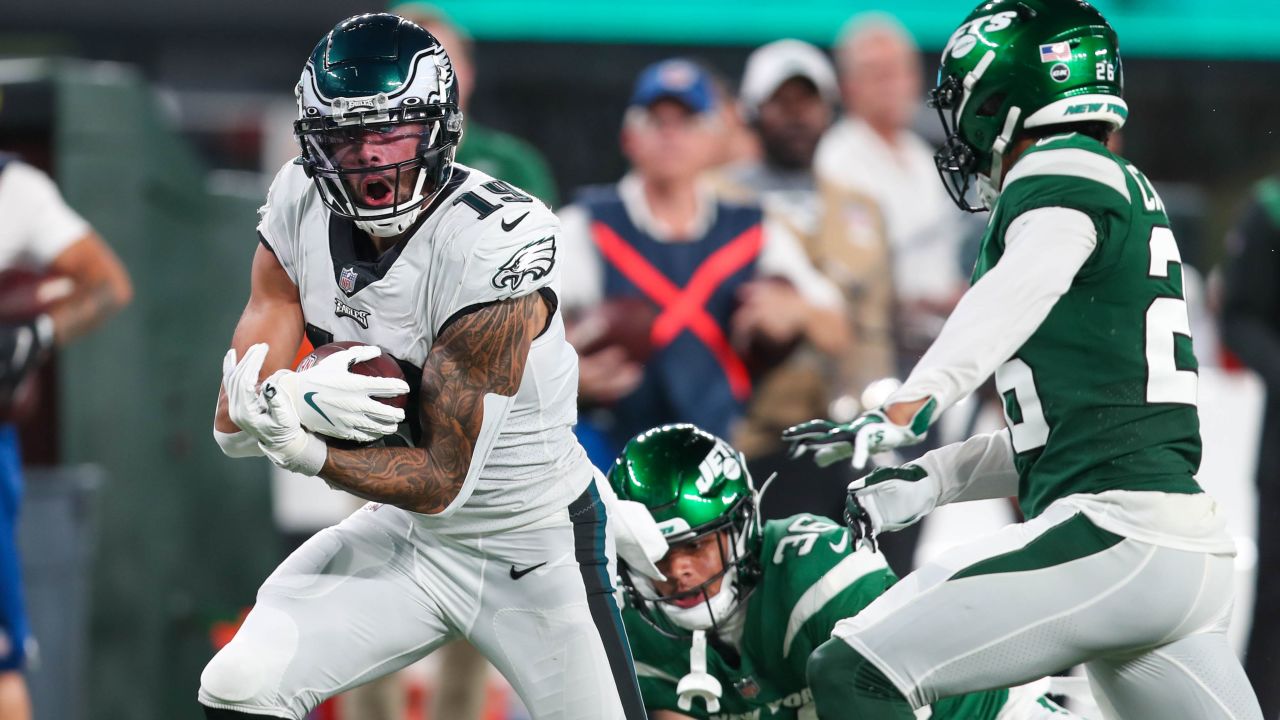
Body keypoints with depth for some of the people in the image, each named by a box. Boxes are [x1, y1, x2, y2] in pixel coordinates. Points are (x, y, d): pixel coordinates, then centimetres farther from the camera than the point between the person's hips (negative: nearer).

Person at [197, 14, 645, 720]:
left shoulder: (494, 242, -28)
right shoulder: (301, 208, -10)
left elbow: (438, 481, -24)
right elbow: (234, 421, -10)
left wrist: (296, 446, -35)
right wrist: (295, 398, -33)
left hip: (535, 548, -4)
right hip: (406, 532, 4)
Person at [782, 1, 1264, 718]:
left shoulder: (1061, 171, -2)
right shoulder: (1131, 192, 27)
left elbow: (1028, 282, -25)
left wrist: (908, 408, -36)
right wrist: (934, 478, 22)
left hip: (1114, 535, -10)